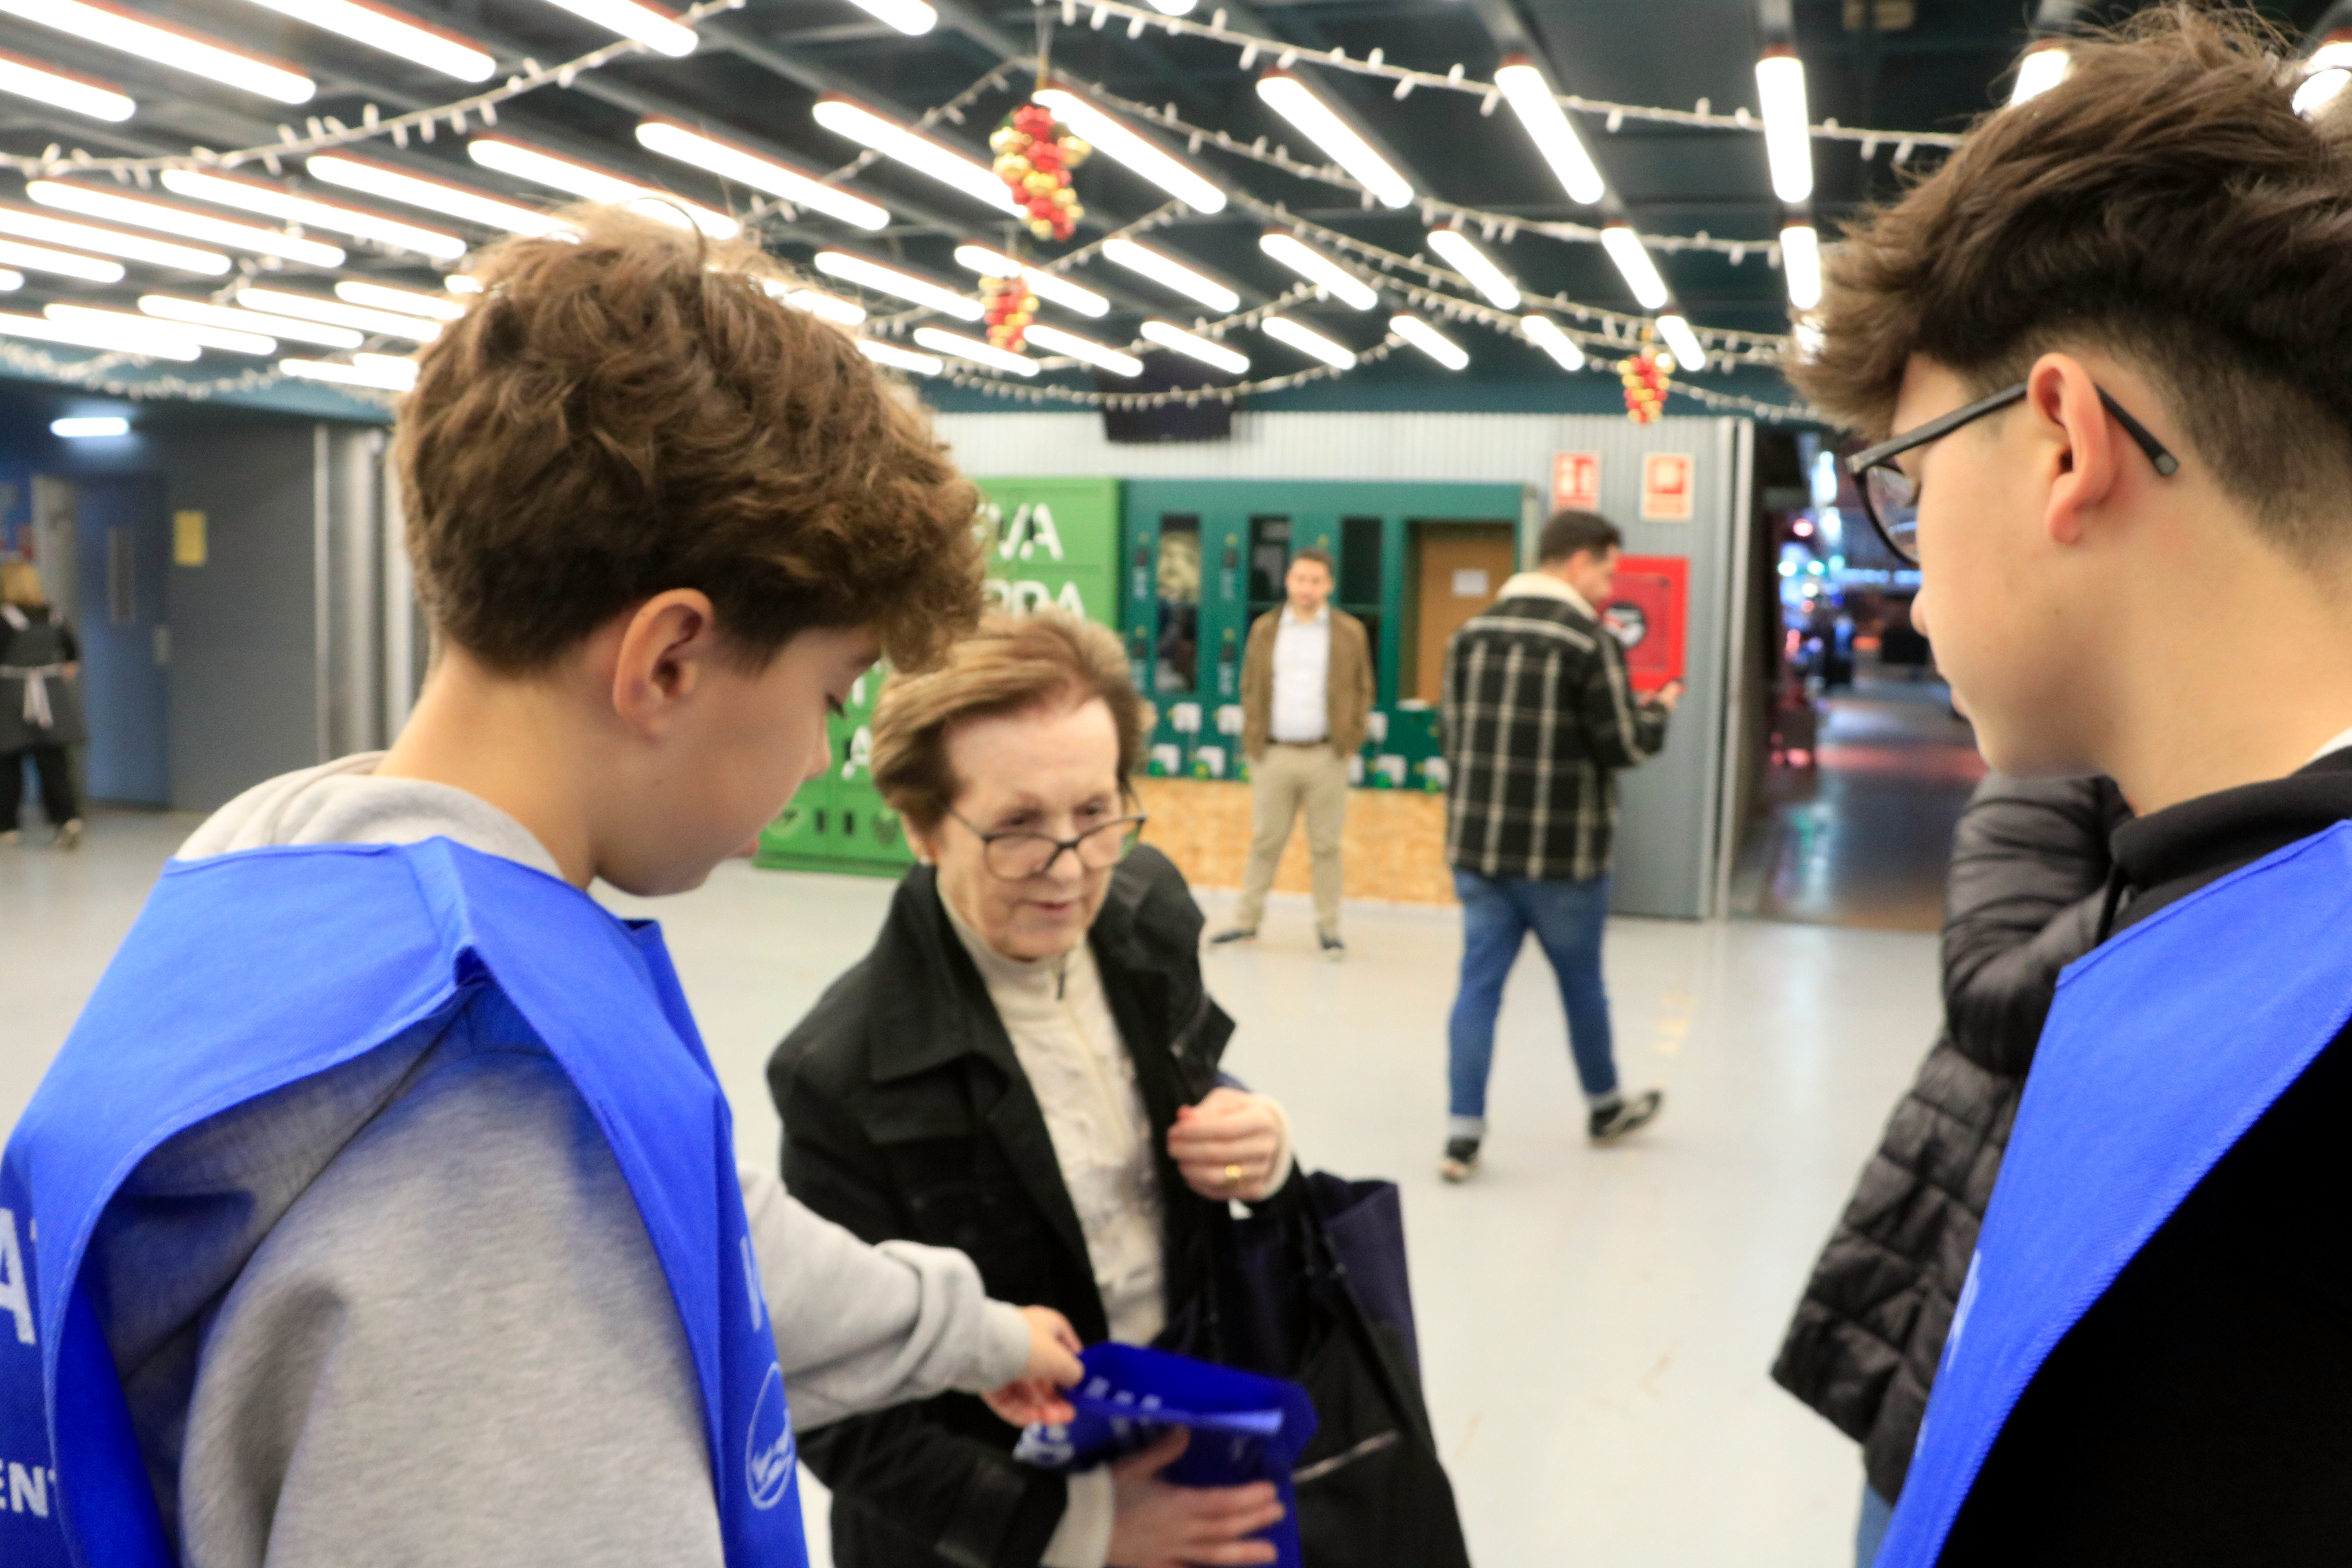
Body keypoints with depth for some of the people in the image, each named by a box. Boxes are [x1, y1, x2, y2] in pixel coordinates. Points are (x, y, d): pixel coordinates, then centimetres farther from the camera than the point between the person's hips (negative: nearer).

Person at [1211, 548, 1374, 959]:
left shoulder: (1350, 632, 4)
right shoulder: (1265, 630, 8)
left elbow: (1363, 691, 7)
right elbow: (1250, 689, 10)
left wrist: (1351, 741, -2)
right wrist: (1252, 741, 2)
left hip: (1325, 756, -1)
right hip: (1274, 755, 1)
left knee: (1325, 846, 4)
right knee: (1265, 842, 7)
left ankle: (1328, 928, 12)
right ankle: (1246, 921, 16)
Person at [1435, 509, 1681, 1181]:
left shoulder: (1472, 633, 5)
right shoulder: (1589, 641, -14)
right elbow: (1624, 747, -10)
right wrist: (1658, 711, 8)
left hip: (1476, 846, 4)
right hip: (1561, 855, -4)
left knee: (1480, 982, 6)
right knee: (1582, 982, 14)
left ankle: (1463, 1133, 3)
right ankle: (1605, 1107, 34)